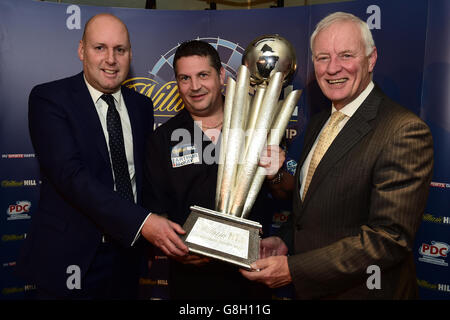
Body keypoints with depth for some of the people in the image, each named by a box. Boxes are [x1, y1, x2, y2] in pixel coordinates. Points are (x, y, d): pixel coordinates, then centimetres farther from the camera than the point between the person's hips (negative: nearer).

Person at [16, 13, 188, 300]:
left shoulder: (141, 105, 6)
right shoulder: (49, 98, -10)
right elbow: (70, 174, -22)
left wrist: (157, 232, -1)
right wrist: (141, 222, -29)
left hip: (127, 253, 5)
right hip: (69, 258, -4)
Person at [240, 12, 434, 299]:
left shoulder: (405, 131, -21)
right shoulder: (317, 124, 5)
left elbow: (389, 238, -24)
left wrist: (293, 268, -23)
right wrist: (286, 240, -4)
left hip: (361, 291, -7)